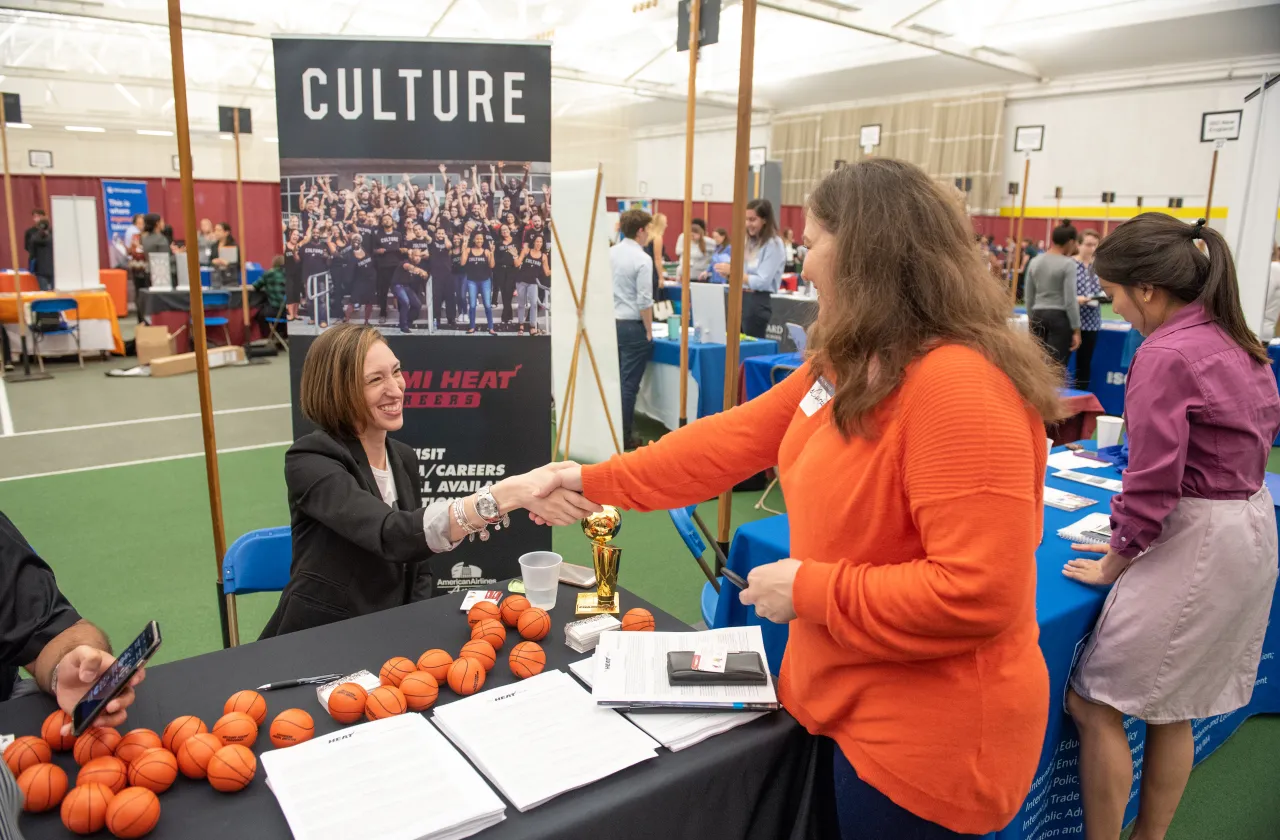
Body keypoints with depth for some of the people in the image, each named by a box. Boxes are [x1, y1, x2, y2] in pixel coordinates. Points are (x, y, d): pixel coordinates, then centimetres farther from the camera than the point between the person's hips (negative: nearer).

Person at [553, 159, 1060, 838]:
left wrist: (808, 591, -21)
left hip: (924, 737, -8)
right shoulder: (847, 365, 2)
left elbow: (978, 592, -31)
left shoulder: (959, 389, -28)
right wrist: (594, 482, 6)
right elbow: (736, 438, 5)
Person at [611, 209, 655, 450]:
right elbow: (644, 301, -15)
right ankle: (623, 436, 4)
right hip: (632, 325, -6)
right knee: (628, 384, 0)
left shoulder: (609, 253, 6)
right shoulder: (642, 259, -13)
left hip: (611, 323, 7)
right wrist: (649, 331, -6)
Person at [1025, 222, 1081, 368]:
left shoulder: (1035, 261, 8)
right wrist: (1076, 330, -8)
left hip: (1038, 316, 6)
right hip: (1059, 317, -6)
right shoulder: (1068, 264, -9)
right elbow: (1070, 300, -13)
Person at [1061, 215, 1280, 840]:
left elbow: (1151, 484, -21)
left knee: (1093, 704, 1)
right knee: (1169, 708, 20)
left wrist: (1111, 566, -8)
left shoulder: (1166, 355, -21)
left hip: (1198, 542, -10)